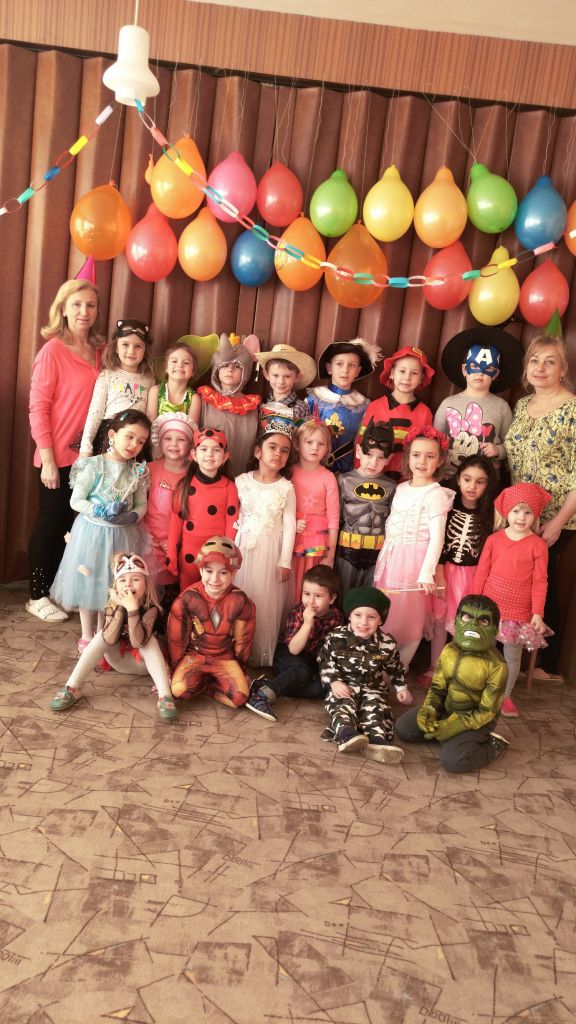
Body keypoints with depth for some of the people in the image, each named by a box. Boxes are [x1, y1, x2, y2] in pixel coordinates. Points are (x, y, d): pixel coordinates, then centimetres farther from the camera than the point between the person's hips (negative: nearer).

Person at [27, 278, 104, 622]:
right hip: (58, 456, -5)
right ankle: (38, 596, 18)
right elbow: (38, 408, -12)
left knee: (74, 524, 13)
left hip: (89, 454, 5)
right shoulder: (53, 351, -10)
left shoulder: (98, 350, 7)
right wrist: (47, 459, -16)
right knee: (51, 523, 5)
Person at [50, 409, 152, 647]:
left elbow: (141, 504, 5)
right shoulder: (94, 465, -11)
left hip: (123, 534, 3)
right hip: (93, 531, -3)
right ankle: (87, 636, 21)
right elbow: (76, 501, -10)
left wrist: (133, 517, -17)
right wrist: (101, 511, -23)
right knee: (89, 582, 7)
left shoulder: (139, 472, 0)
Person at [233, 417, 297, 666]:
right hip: (244, 549, 1)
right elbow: (233, 518, 4)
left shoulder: (286, 488, -3)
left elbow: (289, 525, -3)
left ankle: (263, 654, 17)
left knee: (266, 602, 3)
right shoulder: (242, 481, 0)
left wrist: (285, 561, -5)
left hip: (271, 551, -1)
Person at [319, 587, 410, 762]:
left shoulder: (386, 643, -4)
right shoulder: (336, 637, -9)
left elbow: (395, 667, 14)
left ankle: (376, 740, -49)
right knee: (342, 703, -31)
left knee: (376, 707, -27)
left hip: (372, 688, 1)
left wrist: (401, 688, 15)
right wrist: (334, 681, -15)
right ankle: (346, 734, -54)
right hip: (343, 686, -1)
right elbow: (325, 661, -2)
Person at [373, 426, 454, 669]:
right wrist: (386, 556, 13)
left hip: (414, 560, -6)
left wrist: (426, 574, -22)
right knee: (385, 616, 12)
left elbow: (437, 538, -16)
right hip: (390, 558, 6)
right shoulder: (401, 488, 10)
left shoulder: (436, 494, -11)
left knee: (408, 617, 3)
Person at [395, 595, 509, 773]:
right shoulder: (449, 651, -6)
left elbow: (487, 712, -19)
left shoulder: (496, 665, -21)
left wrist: (454, 726, -27)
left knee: (452, 760, -28)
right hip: (447, 709, 6)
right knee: (403, 728, -6)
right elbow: (437, 688, 3)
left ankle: (493, 745, -2)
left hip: (475, 720, -5)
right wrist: (428, 710, -19)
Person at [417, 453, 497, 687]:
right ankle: (434, 668, 26)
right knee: (440, 621, 11)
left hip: (474, 576, -1)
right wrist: (439, 576, -6)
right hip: (446, 571, 1)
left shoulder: (490, 514, -4)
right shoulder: (448, 507, -4)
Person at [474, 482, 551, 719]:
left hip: (520, 612, -1)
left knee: (512, 655, 10)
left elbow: (540, 581, -6)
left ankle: (506, 696, 27)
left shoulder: (538, 545, -7)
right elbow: (481, 572, 2)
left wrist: (537, 613, -9)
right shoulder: (494, 539, -1)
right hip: (490, 608, 2)